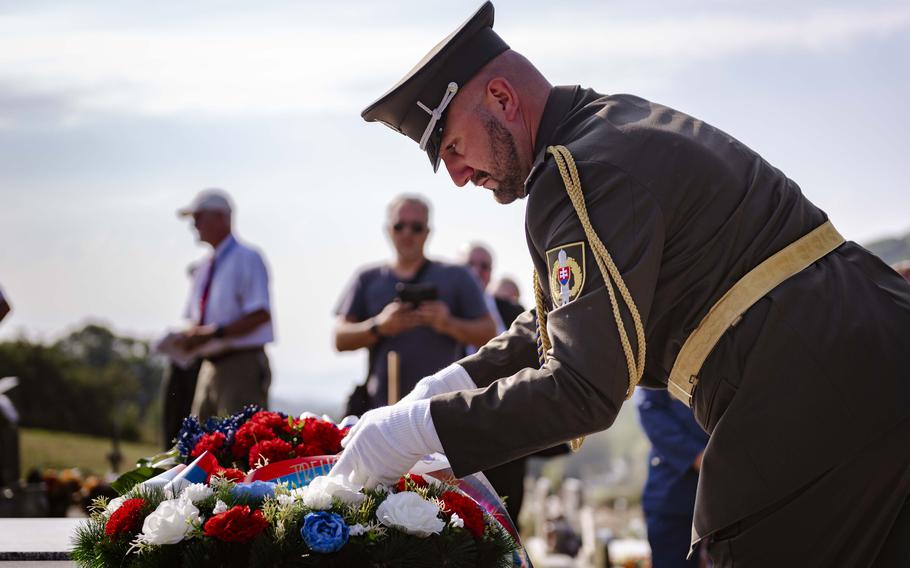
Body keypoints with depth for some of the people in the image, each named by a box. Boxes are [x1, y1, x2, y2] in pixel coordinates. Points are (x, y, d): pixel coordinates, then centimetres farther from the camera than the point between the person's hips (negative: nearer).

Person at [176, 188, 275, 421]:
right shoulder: (204, 268, 17)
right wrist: (189, 337, 0)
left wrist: (214, 332, -22)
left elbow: (260, 314, -17)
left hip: (242, 367, -8)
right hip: (211, 366, 8)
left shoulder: (247, 259, -7)